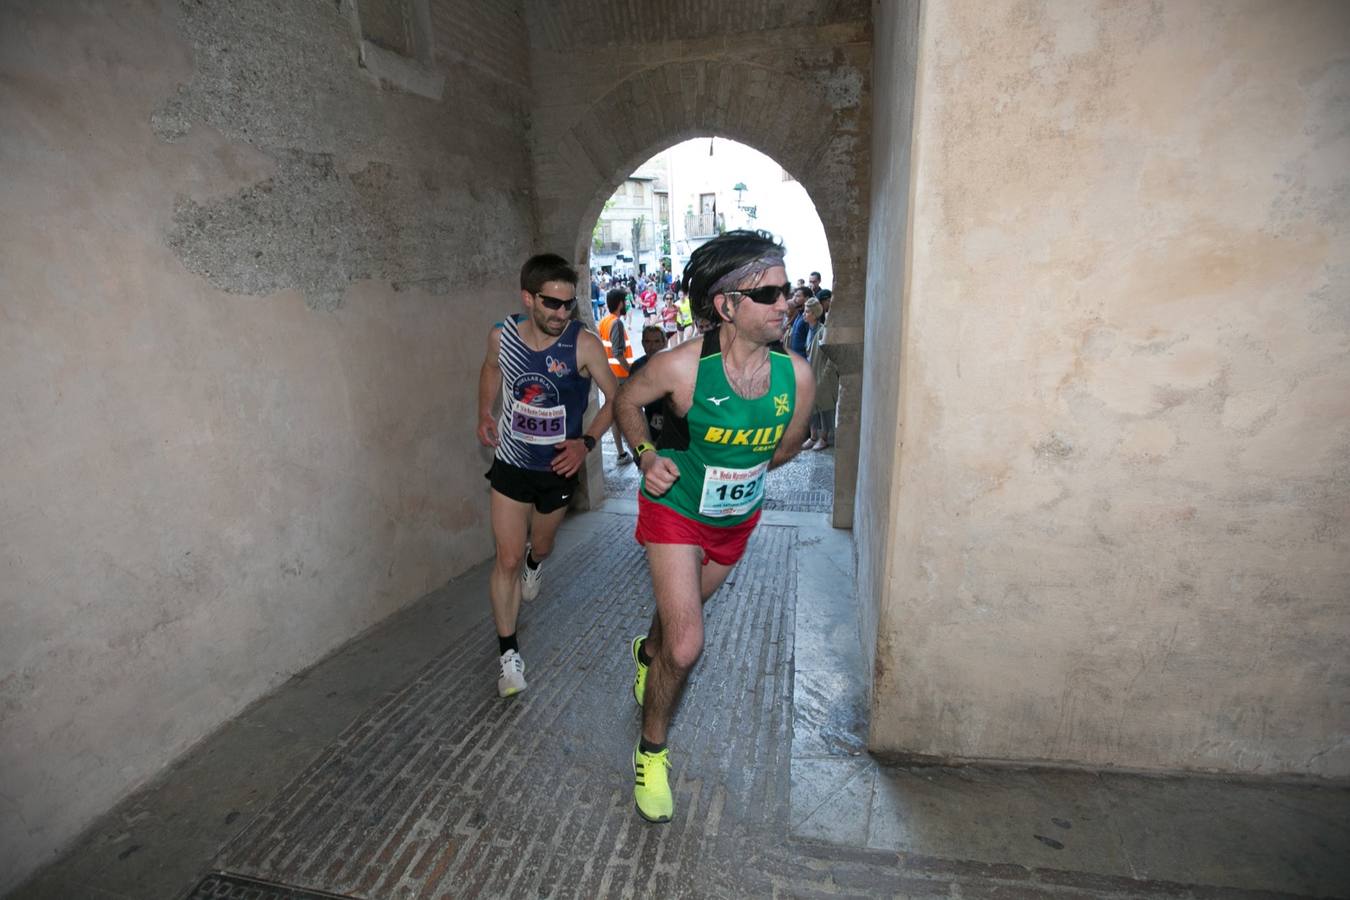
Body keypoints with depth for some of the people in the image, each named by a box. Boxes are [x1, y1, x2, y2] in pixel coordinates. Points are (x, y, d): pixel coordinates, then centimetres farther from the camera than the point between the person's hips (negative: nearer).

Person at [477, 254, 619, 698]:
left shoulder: (583, 344, -21)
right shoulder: (502, 334, -11)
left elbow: (615, 398, -12)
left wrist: (587, 442, -23)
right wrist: (484, 414, 3)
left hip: (558, 466, 0)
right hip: (511, 463, 1)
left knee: (540, 547, 22)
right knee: (508, 560, -2)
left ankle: (534, 564, 61)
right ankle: (508, 653, 13)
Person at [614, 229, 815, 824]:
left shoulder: (796, 375, -17)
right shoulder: (680, 366, -27)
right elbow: (626, 402, -6)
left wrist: (739, 473, 5)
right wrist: (646, 456, -16)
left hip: (737, 518, 4)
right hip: (676, 511, -4)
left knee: (681, 611, 27)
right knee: (687, 646, -9)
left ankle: (646, 652, 64)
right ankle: (652, 751, 20)